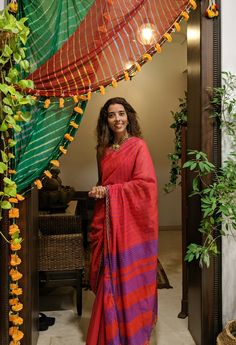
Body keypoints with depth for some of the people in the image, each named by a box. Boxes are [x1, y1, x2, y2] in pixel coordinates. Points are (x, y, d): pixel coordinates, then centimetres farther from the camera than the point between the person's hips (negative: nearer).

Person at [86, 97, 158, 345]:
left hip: (131, 222, -5)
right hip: (108, 220, 5)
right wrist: (98, 191, 4)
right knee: (110, 276, 8)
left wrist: (109, 191, -13)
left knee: (129, 276, 2)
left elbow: (146, 184, -13)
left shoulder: (138, 146, -4)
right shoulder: (105, 150, 13)